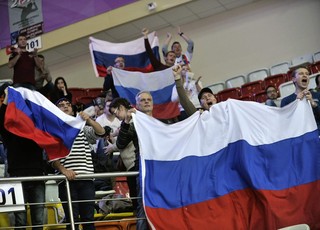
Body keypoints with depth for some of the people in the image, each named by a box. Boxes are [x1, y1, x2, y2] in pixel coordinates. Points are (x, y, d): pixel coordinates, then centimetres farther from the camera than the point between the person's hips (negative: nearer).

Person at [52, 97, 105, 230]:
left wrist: (89, 120, -17)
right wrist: (63, 170, -19)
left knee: (88, 218, 5)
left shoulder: (82, 128, 17)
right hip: (67, 179, -3)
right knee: (72, 219, -1)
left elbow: (101, 132, 0)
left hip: (86, 178, 3)